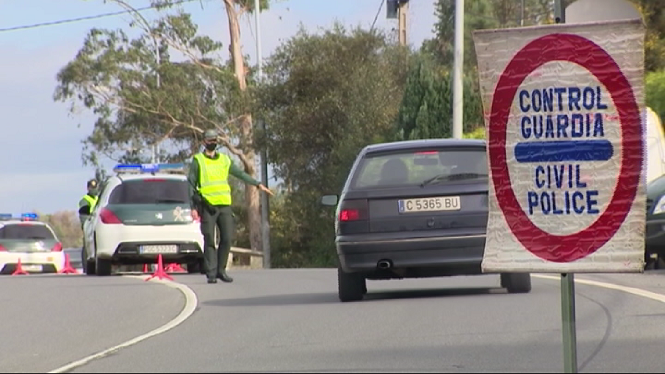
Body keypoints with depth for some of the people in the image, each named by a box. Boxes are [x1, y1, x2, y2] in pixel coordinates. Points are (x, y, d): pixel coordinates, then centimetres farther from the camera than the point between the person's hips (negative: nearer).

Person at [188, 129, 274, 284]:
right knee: (209, 241, -5)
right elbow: (191, 184, 2)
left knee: (227, 238, 0)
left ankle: (221, 270, 12)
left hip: (224, 205, 4)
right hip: (207, 206, -4)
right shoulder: (197, 160, 3)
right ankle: (211, 273, -2)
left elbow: (240, 174, 23)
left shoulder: (224, 160, 16)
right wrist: (193, 207, -5)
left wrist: (258, 185, 17)